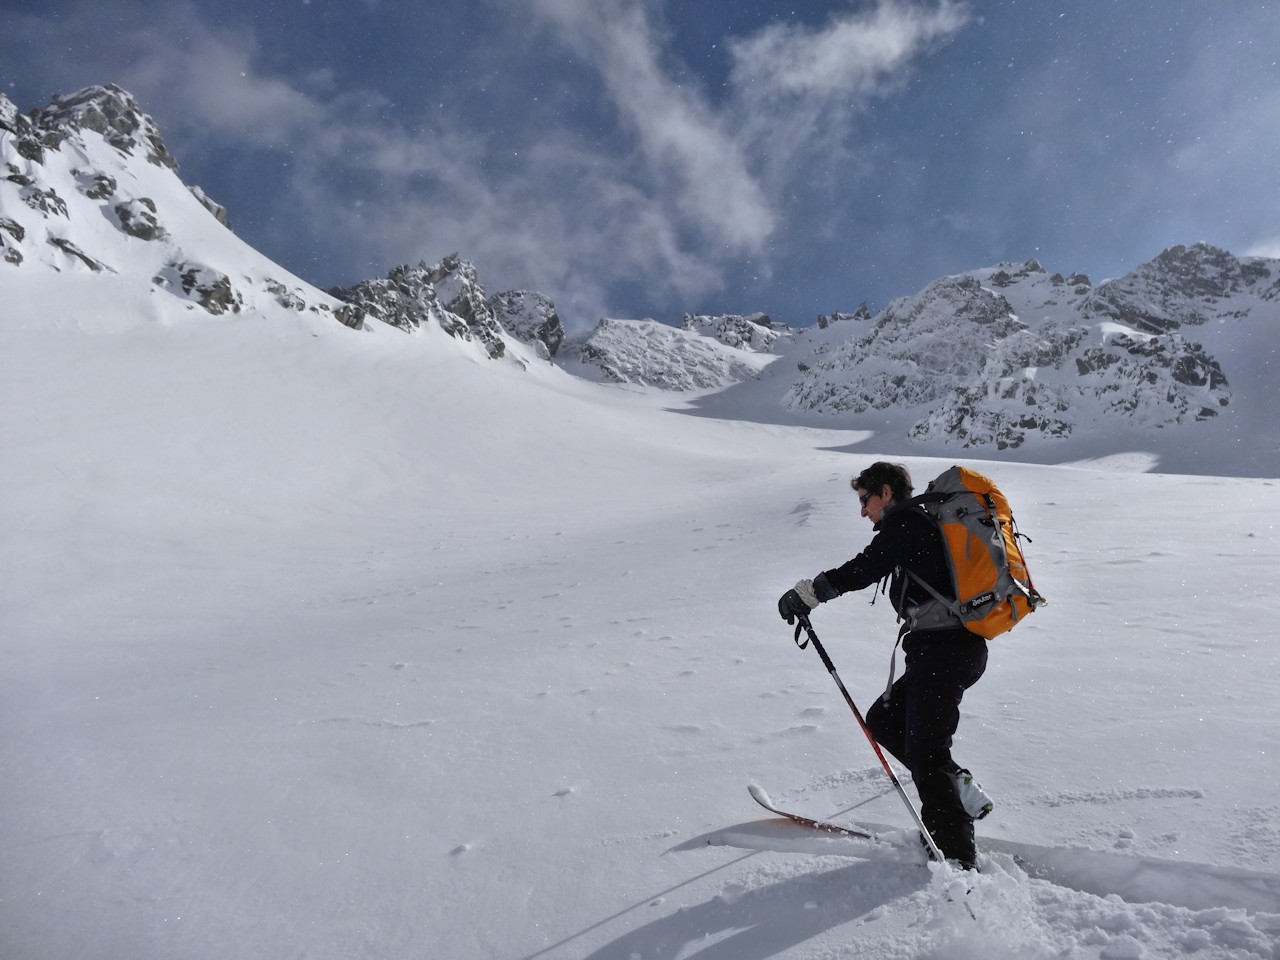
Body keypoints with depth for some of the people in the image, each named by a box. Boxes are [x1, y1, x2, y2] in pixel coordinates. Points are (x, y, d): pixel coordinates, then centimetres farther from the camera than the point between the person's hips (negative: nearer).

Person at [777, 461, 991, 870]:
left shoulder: (906, 518, -8)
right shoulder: (928, 522, 22)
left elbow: (866, 568, -18)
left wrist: (804, 592, -11)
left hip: (943, 649, -10)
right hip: (962, 647, 10)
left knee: (925, 752, -6)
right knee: (882, 720, 15)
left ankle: (956, 858, -2)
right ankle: (959, 788, 14)